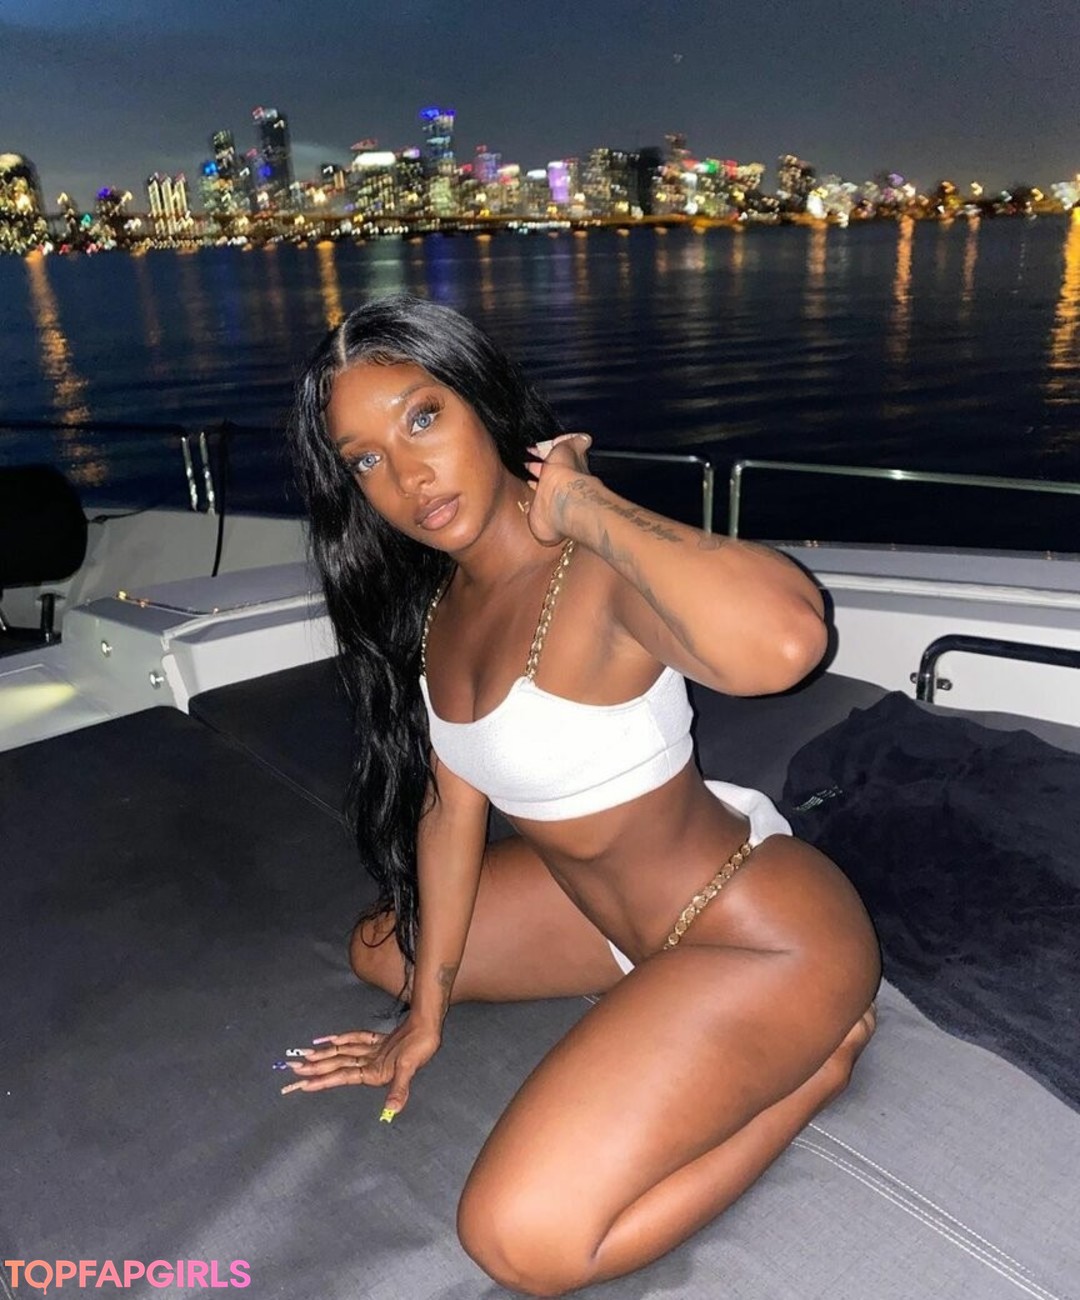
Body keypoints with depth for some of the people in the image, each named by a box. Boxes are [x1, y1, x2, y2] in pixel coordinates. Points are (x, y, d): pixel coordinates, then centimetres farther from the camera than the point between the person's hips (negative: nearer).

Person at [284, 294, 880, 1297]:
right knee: (382, 951, 22)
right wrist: (427, 1011, 9)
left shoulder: (599, 573, -28)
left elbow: (780, 643, -51)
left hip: (762, 940, -8)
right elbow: (453, 801, 3)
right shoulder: (438, 595, -2)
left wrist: (585, 506, -34)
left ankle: (811, 1061, 3)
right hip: (609, 900, 9)